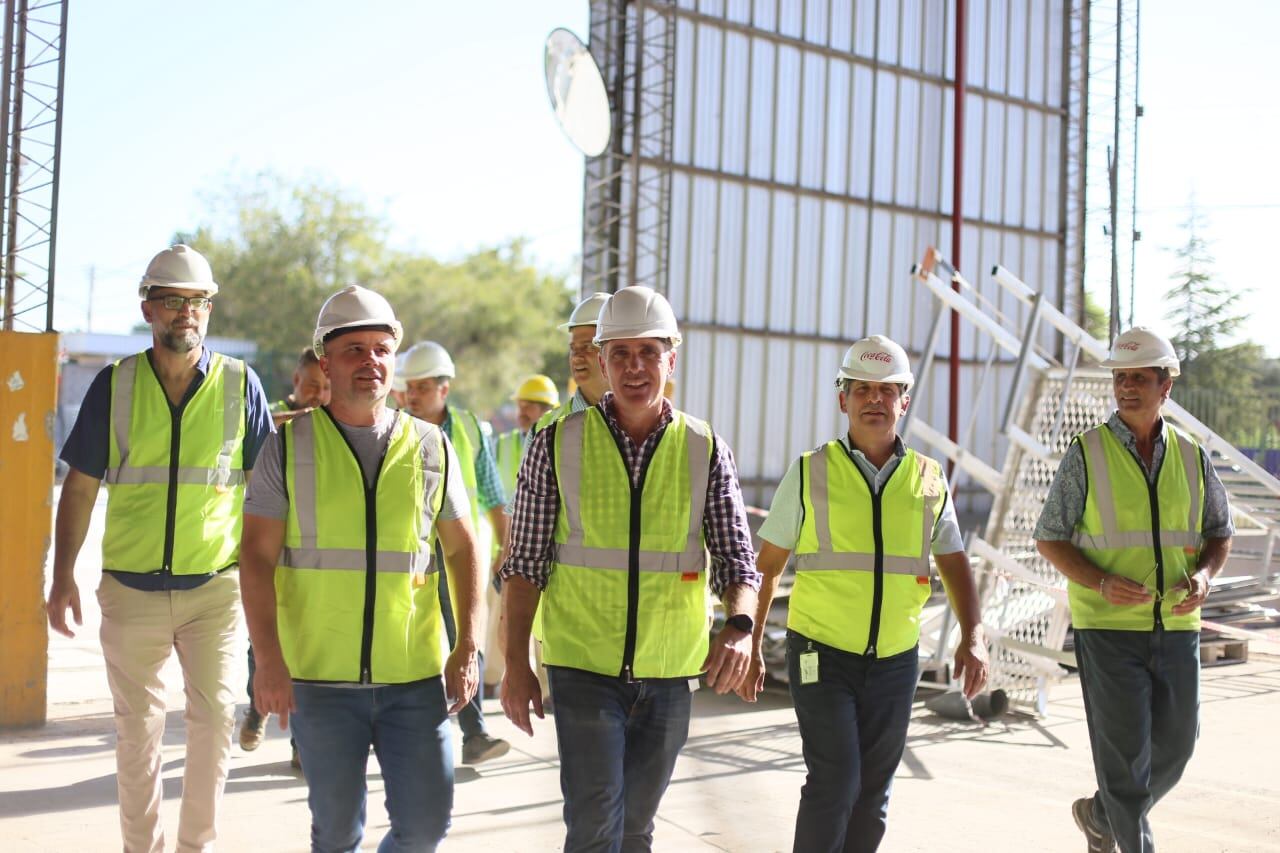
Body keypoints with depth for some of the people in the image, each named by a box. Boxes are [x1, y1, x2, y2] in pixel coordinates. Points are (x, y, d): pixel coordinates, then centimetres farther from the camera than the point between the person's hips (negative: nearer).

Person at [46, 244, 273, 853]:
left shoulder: (240, 384, 0)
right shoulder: (114, 385, 1)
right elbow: (80, 488, 5)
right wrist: (63, 576, 0)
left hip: (215, 586, -1)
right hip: (131, 589, 1)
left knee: (214, 716, -1)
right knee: (137, 726, 11)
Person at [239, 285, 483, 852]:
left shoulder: (431, 448, 6)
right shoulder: (289, 445, 1)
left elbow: (462, 550, 11)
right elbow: (257, 555, -3)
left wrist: (467, 649, 3)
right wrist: (268, 660, -12)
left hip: (415, 676, 1)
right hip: (320, 677, -1)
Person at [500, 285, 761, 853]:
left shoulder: (706, 452, -1)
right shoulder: (557, 446, -4)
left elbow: (738, 561, -3)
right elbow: (525, 564, -1)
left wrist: (740, 628, -23)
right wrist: (516, 664, -7)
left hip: (670, 673, 2)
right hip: (584, 669, -2)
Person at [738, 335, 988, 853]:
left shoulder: (929, 480, 5)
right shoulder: (810, 473, -2)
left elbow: (954, 565, 10)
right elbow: (767, 566, 3)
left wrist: (972, 637, -6)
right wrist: (750, 648, 0)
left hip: (895, 660, 3)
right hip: (822, 655, -3)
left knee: (872, 794, 10)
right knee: (835, 781, -12)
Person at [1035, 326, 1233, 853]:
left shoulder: (1191, 457, 6)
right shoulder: (1086, 454, -5)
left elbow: (1220, 534, 15)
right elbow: (1049, 538, -3)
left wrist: (1204, 575, -8)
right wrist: (1101, 583, -19)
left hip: (1176, 627, 4)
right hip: (1107, 627, -4)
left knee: (1174, 747, 11)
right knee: (1126, 751, -3)